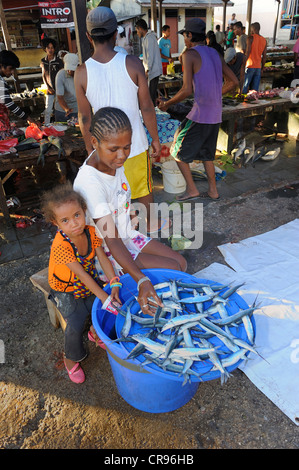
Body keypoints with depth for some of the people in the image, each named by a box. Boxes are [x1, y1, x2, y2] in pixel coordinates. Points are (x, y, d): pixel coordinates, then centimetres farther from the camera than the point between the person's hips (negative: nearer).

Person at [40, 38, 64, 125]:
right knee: (48, 110, 2)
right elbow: (43, 75, 12)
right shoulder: (43, 61, 6)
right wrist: (48, 87, 1)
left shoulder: (59, 61, -4)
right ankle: (46, 126, 9)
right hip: (50, 89, 3)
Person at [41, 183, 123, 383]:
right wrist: (103, 297, -33)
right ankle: (71, 358, 16)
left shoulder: (91, 232, -15)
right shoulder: (60, 246, -33)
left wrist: (114, 284, -26)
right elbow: (81, 274, -33)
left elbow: (103, 258, -15)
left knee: (111, 308, -5)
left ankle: (96, 332, 28)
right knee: (76, 325, -16)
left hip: (91, 282, 5)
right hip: (67, 290, -5)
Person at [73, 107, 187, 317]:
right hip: (105, 252, -7)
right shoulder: (89, 183, -31)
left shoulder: (113, 160, -7)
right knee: (172, 269, -14)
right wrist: (141, 280, -42)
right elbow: (112, 240, -34)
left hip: (127, 234, 8)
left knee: (181, 262, 0)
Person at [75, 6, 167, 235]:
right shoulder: (132, 63, -13)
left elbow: (85, 118, -4)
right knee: (144, 189, 21)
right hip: (135, 143, -1)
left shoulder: (82, 72, -9)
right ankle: (151, 224, 43)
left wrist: (90, 149, 7)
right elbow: (146, 107, -9)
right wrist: (155, 138, 3)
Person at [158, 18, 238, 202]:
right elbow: (234, 81, 14)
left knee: (178, 151, 7)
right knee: (206, 153, 20)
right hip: (216, 114, 8)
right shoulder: (215, 53, 13)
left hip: (200, 114, -8)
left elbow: (187, 90, -19)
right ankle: (213, 190, 25)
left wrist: (167, 103, -5)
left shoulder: (190, 54, -9)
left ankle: (192, 189, 9)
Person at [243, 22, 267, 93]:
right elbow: (264, 56, 14)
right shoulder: (264, 40, 13)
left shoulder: (250, 38, -4)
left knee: (244, 88, -3)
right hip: (258, 67, 6)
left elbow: (247, 52, -12)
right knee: (255, 90, 5)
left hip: (250, 66, -5)